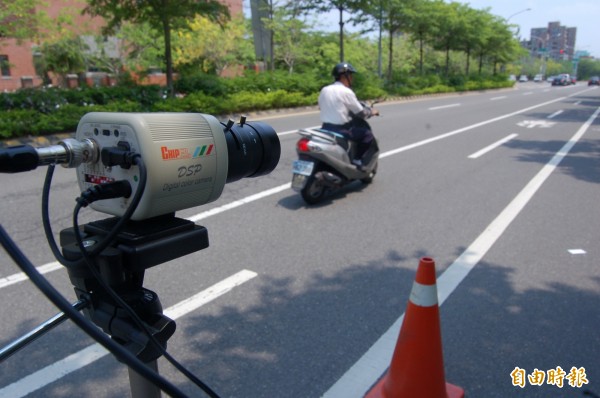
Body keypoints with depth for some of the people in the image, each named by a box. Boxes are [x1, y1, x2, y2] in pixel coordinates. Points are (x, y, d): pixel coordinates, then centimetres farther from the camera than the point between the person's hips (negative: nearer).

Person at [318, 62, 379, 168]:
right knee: (368, 134, 6)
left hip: (325, 129, 7)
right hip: (341, 130, -7)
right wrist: (372, 111, 15)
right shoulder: (346, 92, -10)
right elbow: (361, 113, -7)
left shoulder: (324, 90, 8)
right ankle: (357, 159, -1)